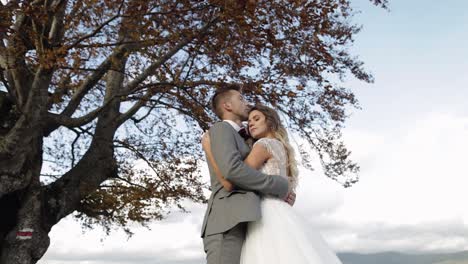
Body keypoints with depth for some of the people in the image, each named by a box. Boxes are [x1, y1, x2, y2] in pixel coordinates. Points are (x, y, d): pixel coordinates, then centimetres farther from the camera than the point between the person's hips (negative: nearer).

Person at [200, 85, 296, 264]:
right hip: (228, 225, -10)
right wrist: (280, 186, -4)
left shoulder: (238, 145, 36)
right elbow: (232, 170, -14)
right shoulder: (220, 129, 6)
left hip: (241, 226, 10)